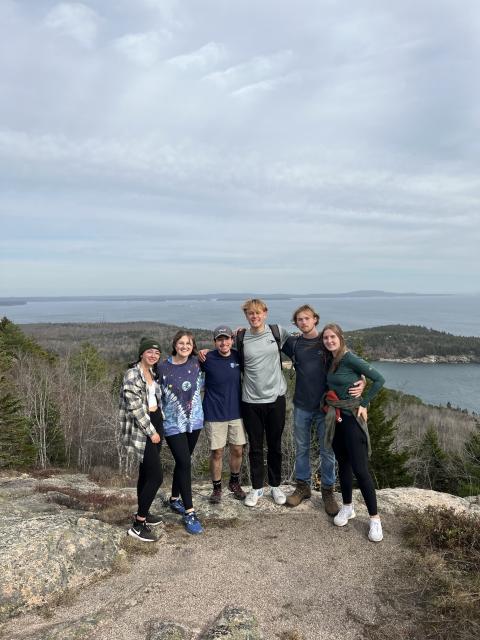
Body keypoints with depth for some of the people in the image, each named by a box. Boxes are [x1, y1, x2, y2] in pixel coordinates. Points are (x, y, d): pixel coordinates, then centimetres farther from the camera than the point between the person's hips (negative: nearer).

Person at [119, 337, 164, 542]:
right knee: (156, 477, -10)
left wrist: (159, 426, 15)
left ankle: (142, 512, 31)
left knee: (146, 472, 17)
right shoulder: (132, 374, -16)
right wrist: (151, 431, -16)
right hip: (141, 429, -8)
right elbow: (136, 407, -20)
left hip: (156, 423, 8)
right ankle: (138, 525, 0)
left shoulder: (153, 373, 11)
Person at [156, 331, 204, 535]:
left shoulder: (196, 363, -1)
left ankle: (175, 499, 36)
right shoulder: (163, 367, -9)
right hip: (173, 424, -4)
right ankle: (189, 512, 1)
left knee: (182, 462, 16)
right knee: (184, 463, -8)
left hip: (194, 421, 4)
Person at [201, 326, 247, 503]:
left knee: (238, 450, 11)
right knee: (217, 452, 6)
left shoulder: (238, 356, -2)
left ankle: (235, 482, 35)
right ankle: (216, 487, 26)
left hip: (236, 412, 3)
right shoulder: (208, 359, -12)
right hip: (215, 414, -3)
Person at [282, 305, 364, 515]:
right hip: (301, 406, 2)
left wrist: (362, 382, -22)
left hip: (325, 406, -2)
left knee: (327, 450, 6)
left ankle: (328, 490, 21)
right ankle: (303, 486, 29)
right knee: (301, 448, 13)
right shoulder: (293, 343, 2)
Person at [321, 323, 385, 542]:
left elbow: (379, 379, -15)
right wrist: (328, 405, 5)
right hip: (335, 417, 7)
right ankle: (347, 507, 30)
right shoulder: (331, 361, 7)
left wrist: (364, 404, -13)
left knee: (360, 469, -6)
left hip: (351, 417, -7)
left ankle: (375, 518, 6)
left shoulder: (350, 359, -15)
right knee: (343, 464, 15)